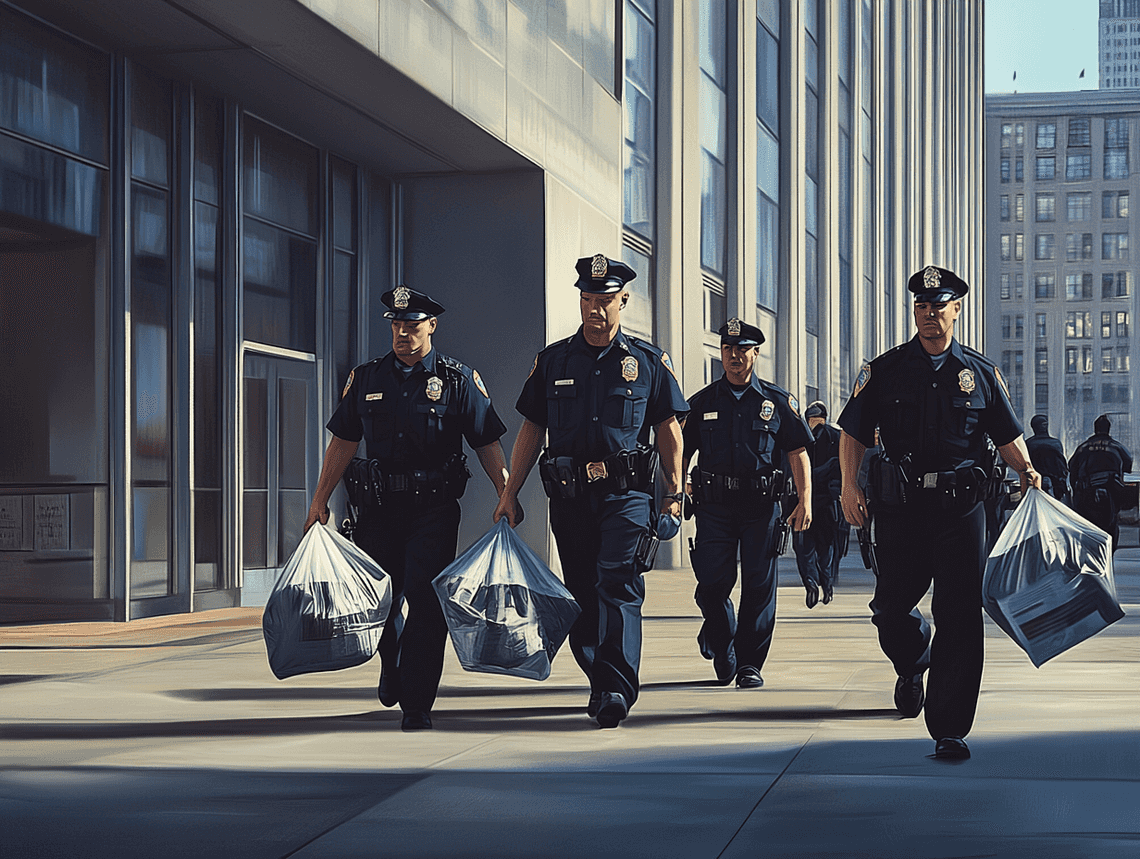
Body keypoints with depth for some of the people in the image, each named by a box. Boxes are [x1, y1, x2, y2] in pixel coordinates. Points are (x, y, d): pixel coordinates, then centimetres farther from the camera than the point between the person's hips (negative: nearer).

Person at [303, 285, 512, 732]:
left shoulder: (459, 379, 2)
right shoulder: (365, 378, 9)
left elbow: (488, 443, 1)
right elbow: (342, 442, 12)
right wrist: (319, 502, 8)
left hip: (434, 508, -3)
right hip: (379, 508, 3)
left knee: (426, 601, -10)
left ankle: (417, 705, -6)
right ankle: (391, 666, 40)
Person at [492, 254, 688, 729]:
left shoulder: (648, 361, 6)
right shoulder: (553, 360, 11)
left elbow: (668, 429, 8)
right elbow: (531, 429, 12)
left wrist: (674, 491, 2)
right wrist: (510, 492, 7)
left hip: (627, 494, -3)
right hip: (569, 494, 3)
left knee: (618, 585, -14)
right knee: (582, 593, 7)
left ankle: (616, 689, -19)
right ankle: (600, 681, 20)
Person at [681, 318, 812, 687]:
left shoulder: (777, 402, 7)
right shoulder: (702, 402, 10)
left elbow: (798, 453, 6)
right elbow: (681, 452, 12)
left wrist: (805, 501, -3)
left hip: (761, 506, 0)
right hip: (714, 505, 1)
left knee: (759, 585, -2)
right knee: (712, 583, -5)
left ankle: (749, 663, 8)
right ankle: (722, 649, 20)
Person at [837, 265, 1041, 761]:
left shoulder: (980, 373, 10)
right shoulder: (884, 370, 7)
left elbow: (1007, 435, 13)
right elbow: (853, 432, 8)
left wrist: (1026, 470, -5)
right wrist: (849, 485, -3)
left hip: (961, 508, 0)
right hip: (899, 507, 1)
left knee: (960, 618, -6)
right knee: (890, 610, 3)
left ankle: (949, 729, 0)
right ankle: (913, 663, 40)